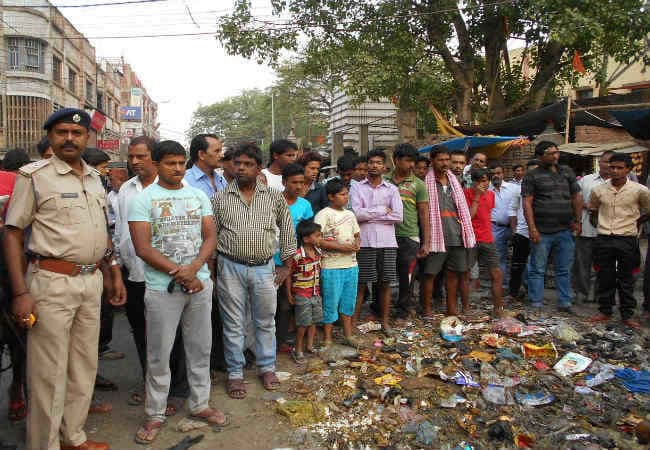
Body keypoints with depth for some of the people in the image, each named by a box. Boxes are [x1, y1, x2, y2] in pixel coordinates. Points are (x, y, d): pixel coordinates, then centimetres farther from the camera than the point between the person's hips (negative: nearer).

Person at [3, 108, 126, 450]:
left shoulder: (94, 178, 12)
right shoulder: (34, 176, -5)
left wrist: (114, 274, 16)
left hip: (92, 281, 6)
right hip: (51, 282, -6)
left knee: (85, 366, 15)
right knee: (49, 372, 3)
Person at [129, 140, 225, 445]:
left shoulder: (199, 196, 8)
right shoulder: (143, 199, -4)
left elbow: (210, 237, 3)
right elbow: (143, 248, -12)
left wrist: (193, 268, -14)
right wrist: (179, 273, -14)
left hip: (200, 283, 4)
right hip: (162, 288, -4)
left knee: (200, 348, 13)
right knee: (158, 355, 6)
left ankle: (199, 404, 29)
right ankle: (155, 414, 22)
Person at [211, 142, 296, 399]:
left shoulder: (274, 197, 1)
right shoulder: (220, 199, 0)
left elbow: (287, 231, 8)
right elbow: (210, 235, 4)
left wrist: (286, 265, 7)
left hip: (264, 268, 1)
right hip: (230, 268, -1)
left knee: (266, 321, 14)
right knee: (233, 324, 8)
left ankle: (267, 367, 31)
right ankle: (235, 373, 22)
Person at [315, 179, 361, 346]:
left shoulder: (350, 214, 12)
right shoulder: (323, 215, -10)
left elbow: (357, 235, 21)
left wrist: (357, 244, -3)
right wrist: (342, 247, -20)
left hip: (351, 265, 7)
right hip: (332, 267, -6)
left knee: (349, 300, 16)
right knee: (331, 302, 2)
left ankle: (348, 334, 30)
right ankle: (327, 338, 15)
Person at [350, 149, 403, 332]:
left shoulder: (392, 189, 8)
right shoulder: (356, 187, 4)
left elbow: (398, 216, -4)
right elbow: (356, 213, -10)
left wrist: (369, 215, -6)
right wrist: (383, 210, -5)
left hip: (387, 242, 2)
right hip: (364, 242, -2)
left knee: (385, 283, 9)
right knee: (360, 283, 2)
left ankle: (385, 321, 20)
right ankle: (353, 321, 11)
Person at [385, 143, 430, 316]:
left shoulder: (418, 184, 3)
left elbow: (424, 214, 3)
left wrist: (426, 243, 0)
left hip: (409, 236, -1)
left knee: (406, 274, 4)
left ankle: (404, 303, 23)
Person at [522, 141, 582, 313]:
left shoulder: (567, 172, 14)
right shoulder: (532, 176, -1)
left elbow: (576, 197, 17)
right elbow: (527, 203, -8)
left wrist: (577, 221, 7)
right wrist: (532, 228, -15)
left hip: (565, 231, 5)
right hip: (542, 232, -4)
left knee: (564, 270, 11)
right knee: (537, 270, 2)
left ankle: (565, 303, 21)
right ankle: (536, 304, 11)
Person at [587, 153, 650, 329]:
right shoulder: (599, 190, 1)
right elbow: (592, 208, 19)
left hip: (627, 240, -2)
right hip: (604, 240, 2)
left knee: (627, 280, 7)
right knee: (605, 278, 9)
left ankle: (627, 315, 18)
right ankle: (605, 311, 21)